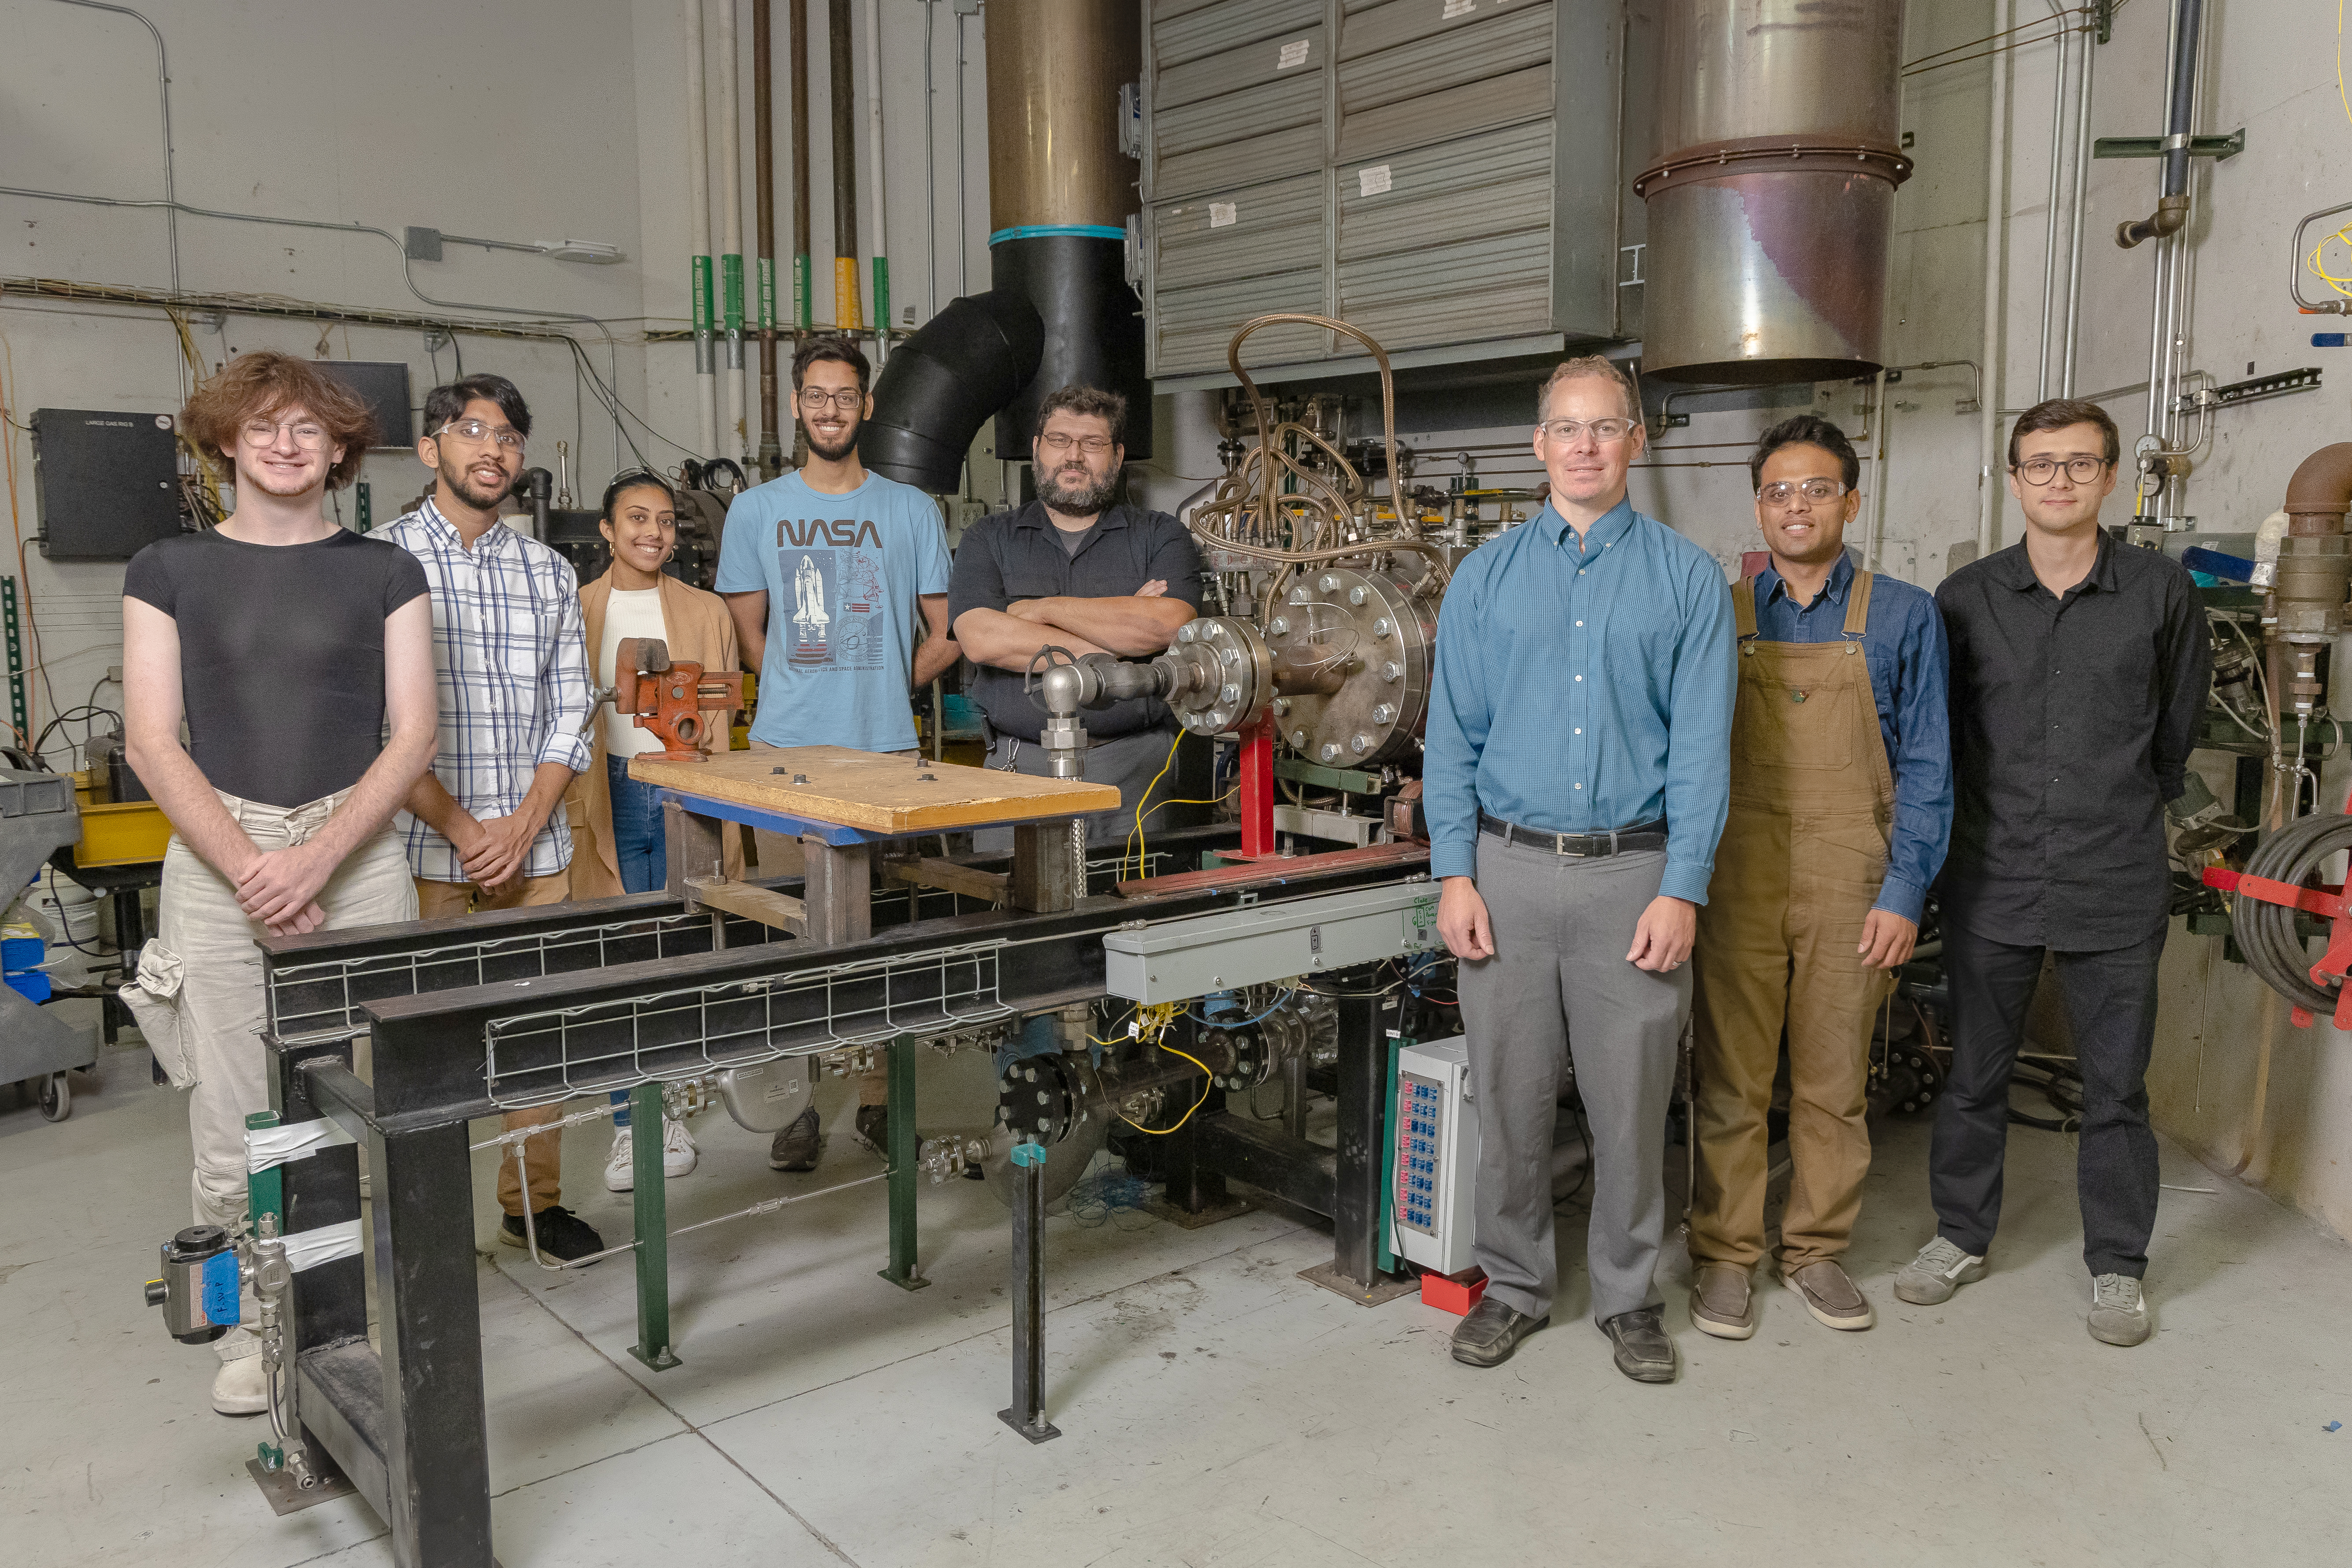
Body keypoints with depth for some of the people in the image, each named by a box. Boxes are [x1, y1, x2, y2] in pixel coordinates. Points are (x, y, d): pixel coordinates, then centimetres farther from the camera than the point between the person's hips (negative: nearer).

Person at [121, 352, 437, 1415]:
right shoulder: (169, 571, 7)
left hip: (357, 856, 0)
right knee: (235, 1129, 3)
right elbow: (153, 743, 0)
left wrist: (316, 856, -12)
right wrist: (252, 868, -11)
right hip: (217, 859, 0)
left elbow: (412, 736, 1)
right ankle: (253, 1325, 22)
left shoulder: (384, 574, 7)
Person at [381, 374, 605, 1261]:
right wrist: (459, 827, -11)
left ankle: (534, 1202, 23)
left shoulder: (549, 573, 11)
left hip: (536, 853, 4)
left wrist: (524, 824, -5)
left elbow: (570, 714, 8)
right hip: (423, 852, -3)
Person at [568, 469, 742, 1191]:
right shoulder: (576, 611, 7)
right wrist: (567, 804, -3)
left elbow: (723, 717, 11)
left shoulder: (707, 612, 9)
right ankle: (629, 1122, 11)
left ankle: (672, 1112, 18)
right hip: (608, 797, 0)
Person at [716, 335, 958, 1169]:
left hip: (886, 752, 0)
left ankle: (878, 1099, 13)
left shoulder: (912, 511, 8)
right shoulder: (756, 510, 10)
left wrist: (882, 690, 7)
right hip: (785, 751, 1)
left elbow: (947, 636, 11)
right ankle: (799, 1103, 11)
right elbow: (746, 636, 13)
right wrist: (807, 694, 8)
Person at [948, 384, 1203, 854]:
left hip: (1136, 771, -1)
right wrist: (1117, 643, -6)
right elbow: (981, 639, -5)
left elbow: (1166, 625, -9)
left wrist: (1043, 609, -3)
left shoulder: (1161, 537, 9)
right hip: (1020, 770, 1)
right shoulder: (988, 540, 12)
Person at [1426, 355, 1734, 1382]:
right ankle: (1515, 1285, 27)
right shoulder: (1486, 576, 8)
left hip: (1634, 875, -1)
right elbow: (1452, 736, 6)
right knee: (1508, 1097, 9)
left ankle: (1628, 1295, 26)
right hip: (1508, 870, 1)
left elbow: (1702, 745, 0)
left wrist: (1681, 890, -8)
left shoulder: (1687, 578, 4)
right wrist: (1454, 875, -2)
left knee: (1632, 1103, 7)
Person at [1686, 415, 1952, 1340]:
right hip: (1737, 880, 0)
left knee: (1834, 1082, 11)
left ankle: (1816, 1250, 27)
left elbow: (1925, 767, 2)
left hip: (1849, 886, 0)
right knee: (1730, 1080, 6)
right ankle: (1724, 1254, 20)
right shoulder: (1719, 616, 5)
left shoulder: (1902, 617, 2)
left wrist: (1904, 893, -6)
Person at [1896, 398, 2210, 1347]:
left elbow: (2178, 719, 13)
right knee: (1974, 1074, 12)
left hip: (2116, 885, -1)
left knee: (2116, 1085, 9)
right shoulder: (1967, 599, 0)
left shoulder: (2162, 592, -2)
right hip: (1993, 878, 1)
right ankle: (1961, 1236, 29)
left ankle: (2117, 1264, 26)